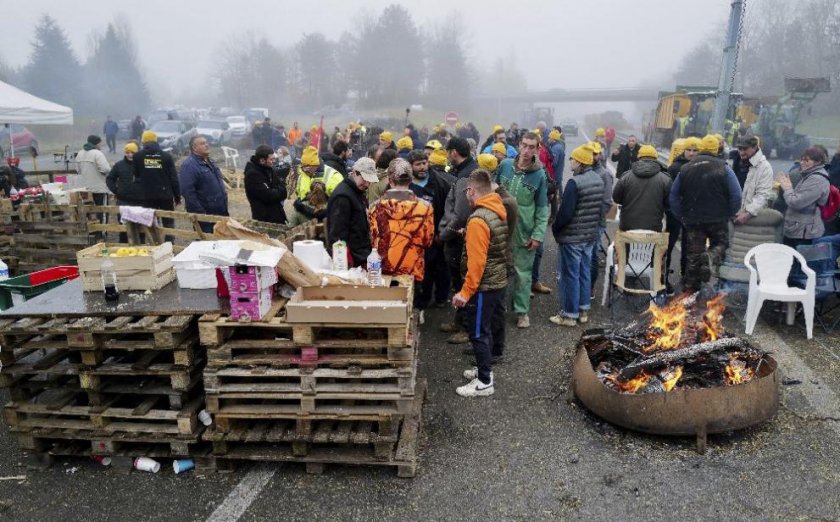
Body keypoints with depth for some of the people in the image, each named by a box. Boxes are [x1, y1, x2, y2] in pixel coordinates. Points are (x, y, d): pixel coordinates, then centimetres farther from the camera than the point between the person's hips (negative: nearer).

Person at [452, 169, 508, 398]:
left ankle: (484, 382, 11)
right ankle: (485, 367, 34)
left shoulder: (478, 220, -23)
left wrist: (465, 292, -21)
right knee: (492, 325, 19)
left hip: (484, 286, -9)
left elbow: (477, 262, -26)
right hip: (499, 280, 9)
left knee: (479, 332, 1)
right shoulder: (499, 211, 4)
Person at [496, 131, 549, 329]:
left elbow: (542, 208, -4)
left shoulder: (539, 175, -7)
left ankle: (522, 311, 21)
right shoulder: (505, 165, -2)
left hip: (524, 232, -2)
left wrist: (538, 235, -10)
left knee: (523, 273, 7)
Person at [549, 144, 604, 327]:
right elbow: (600, 207, 14)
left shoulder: (575, 182, -21)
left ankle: (569, 314, 10)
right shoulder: (598, 180, 6)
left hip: (572, 236, -8)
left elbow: (565, 212, -22)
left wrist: (555, 228, -6)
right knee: (584, 273, 16)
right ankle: (583, 310, 26)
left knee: (569, 275, 2)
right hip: (590, 235, 8)